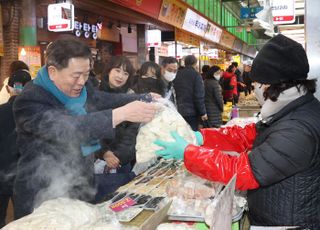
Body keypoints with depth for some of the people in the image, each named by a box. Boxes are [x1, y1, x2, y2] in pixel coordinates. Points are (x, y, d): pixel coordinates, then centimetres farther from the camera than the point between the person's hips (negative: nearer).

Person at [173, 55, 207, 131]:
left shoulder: (177, 74, 8)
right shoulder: (196, 75, -9)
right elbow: (199, 97, -13)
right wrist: (203, 113, -7)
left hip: (178, 111, 6)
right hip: (191, 112, -5)